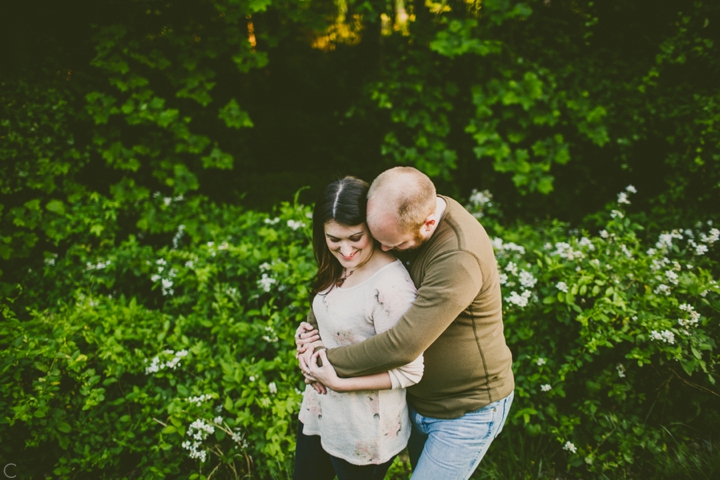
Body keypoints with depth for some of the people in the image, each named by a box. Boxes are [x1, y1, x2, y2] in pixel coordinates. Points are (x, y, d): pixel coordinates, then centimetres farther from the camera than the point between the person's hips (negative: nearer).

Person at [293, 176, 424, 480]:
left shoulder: (390, 286, -29)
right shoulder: (342, 268, -2)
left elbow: (409, 372, -24)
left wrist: (338, 383, -27)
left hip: (365, 431, -8)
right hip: (319, 410, 8)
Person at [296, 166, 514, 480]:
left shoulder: (459, 259, -35)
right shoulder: (401, 220, -9)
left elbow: (404, 344, -37)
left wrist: (330, 361, -24)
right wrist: (313, 322, -9)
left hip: (468, 410, -8)